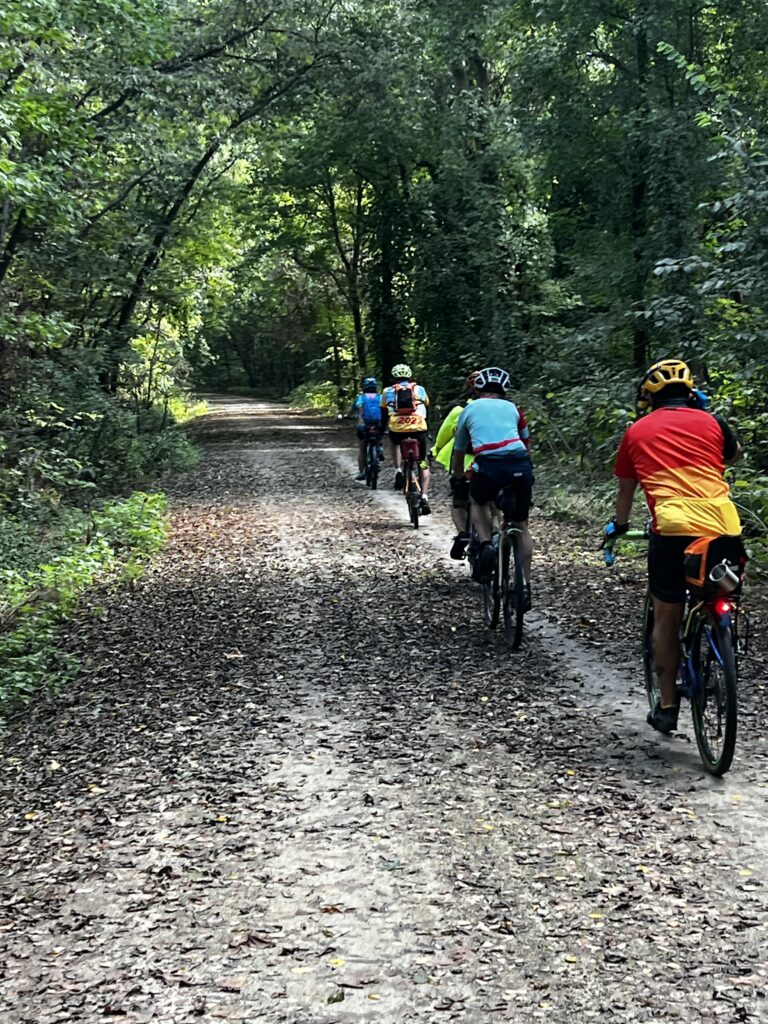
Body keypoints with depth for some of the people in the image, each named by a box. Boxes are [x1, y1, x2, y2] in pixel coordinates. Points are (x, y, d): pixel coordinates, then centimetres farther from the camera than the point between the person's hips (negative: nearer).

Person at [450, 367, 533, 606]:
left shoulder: (470, 410, 23)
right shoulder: (512, 408, 27)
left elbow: (458, 454, 33)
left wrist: (458, 479, 49)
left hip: (489, 465, -2)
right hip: (521, 465, 2)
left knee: (477, 503, 30)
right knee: (521, 526, 18)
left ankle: (485, 546, 5)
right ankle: (526, 586, 15)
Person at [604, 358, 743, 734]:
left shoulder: (637, 431, 16)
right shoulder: (710, 422, 15)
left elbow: (625, 489, 30)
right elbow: (735, 455, 38)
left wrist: (618, 526, 46)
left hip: (674, 530, -1)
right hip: (724, 528, 1)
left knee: (666, 619, 14)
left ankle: (667, 707, 20)